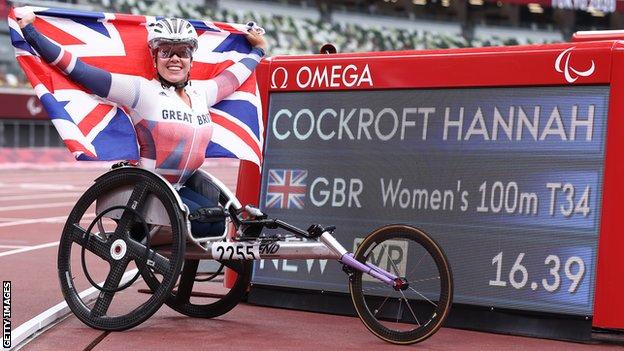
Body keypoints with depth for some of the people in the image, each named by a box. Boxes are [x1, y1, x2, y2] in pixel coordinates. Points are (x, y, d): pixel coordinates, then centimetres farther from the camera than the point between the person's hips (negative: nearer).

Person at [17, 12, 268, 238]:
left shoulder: (201, 93, 9)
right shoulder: (143, 91, -10)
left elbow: (233, 76, 29)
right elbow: (81, 71, -15)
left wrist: (258, 49, 43)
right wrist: (30, 32, -18)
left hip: (184, 188, 7)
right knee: (212, 222, -22)